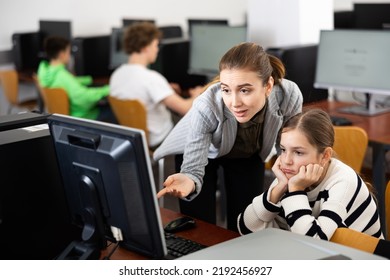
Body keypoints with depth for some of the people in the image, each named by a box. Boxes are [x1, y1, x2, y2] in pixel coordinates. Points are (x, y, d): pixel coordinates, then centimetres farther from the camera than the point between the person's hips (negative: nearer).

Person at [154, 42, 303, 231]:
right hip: (201, 151, -2)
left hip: (249, 154, 2)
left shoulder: (289, 96, -32)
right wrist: (189, 181, -56)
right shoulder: (206, 107, -40)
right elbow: (193, 170, -35)